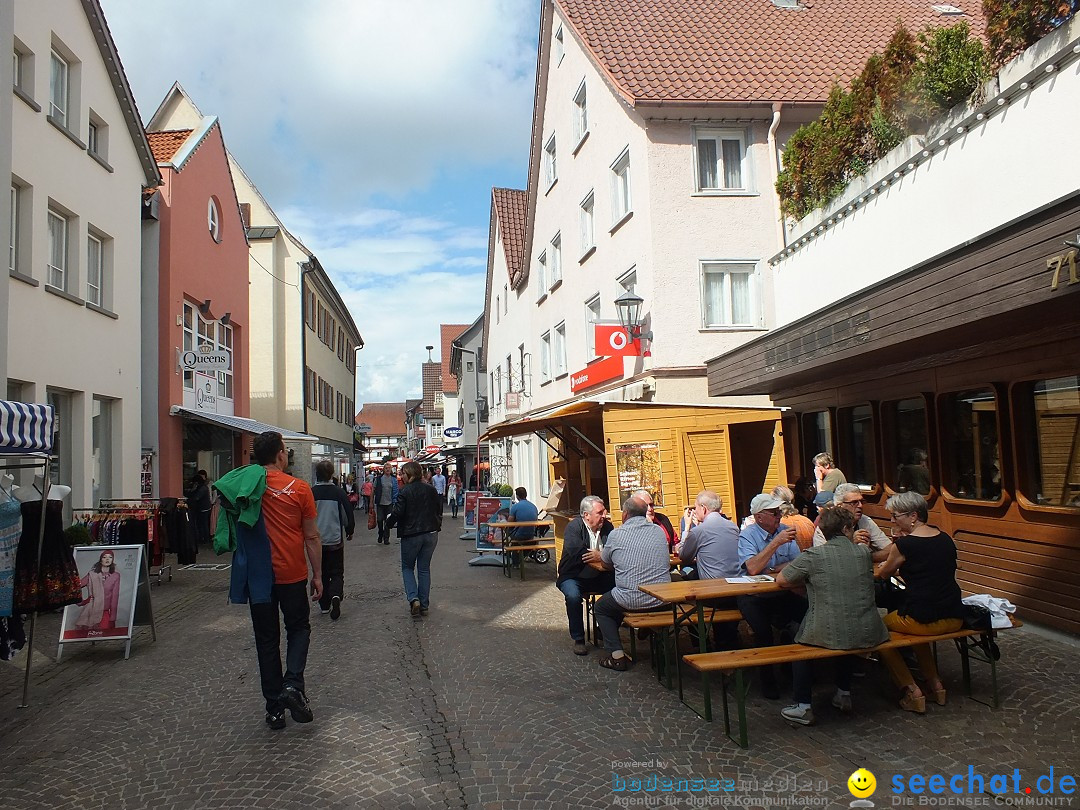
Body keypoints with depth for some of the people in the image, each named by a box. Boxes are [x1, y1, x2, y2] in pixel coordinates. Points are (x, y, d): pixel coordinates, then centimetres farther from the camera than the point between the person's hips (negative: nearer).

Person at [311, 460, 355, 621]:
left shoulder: (311, 493, -10)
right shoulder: (339, 493, -9)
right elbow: (348, 514, -3)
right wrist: (350, 531, 15)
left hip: (317, 540, 0)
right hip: (335, 540, 0)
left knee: (321, 573, 15)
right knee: (336, 572, 8)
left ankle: (324, 605, 19)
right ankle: (336, 595, -19)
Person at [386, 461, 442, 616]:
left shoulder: (405, 492, -13)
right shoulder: (431, 490, 4)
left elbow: (397, 513, -14)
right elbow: (439, 509, 11)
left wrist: (389, 524, 5)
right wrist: (437, 525, 24)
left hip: (411, 535, -5)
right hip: (431, 534, 5)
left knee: (407, 567, 12)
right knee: (424, 568, 13)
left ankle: (413, 598, -6)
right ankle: (424, 605, 13)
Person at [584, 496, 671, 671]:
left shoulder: (616, 535, -7)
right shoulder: (659, 531, 5)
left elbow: (606, 565, 8)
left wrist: (599, 556, 32)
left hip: (632, 601, -5)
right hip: (662, 600, 5)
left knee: (600, 608, 23)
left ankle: (616, 654, 11)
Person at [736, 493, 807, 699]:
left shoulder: (784, 530, 7)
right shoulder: (747, 535, -8)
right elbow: (752, 569, -24)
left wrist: (777, 570, -16)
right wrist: (776, 543, -24)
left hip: (783, 592, 4)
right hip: (754, 595, -4)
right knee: (763, 629, -29)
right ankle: (767, 680, -4)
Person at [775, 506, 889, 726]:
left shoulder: (813, 556, -9)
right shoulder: (864, 552, 3)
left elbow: (781, 580, -2)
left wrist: (809, 581, 11)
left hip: (828, 635, -4)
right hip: (867, 634, 4)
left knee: (800, 639, 26)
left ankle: (802, 707, 22)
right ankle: (844, 695, 42)